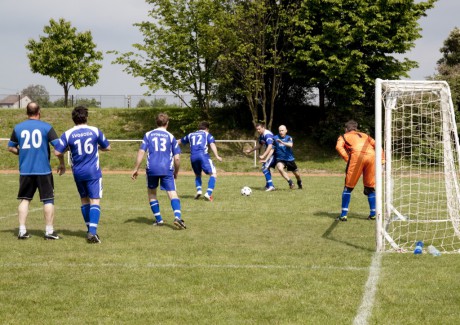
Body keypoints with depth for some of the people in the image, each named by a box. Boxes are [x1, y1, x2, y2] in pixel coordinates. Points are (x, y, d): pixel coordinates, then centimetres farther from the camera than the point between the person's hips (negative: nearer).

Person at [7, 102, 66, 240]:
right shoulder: (46, 127, -4)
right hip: (43, 170, -3)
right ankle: (49, 231, 5)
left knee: (24, 200, 10)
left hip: (25, 171, 3)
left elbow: (10, 147, 12)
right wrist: (62, 163, 3)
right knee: (48, 200, 6)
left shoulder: (18, 128, 5)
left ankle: (22, 231, 6)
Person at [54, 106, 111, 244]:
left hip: (78, 173, 2)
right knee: (95, 201, -5)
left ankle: (89, 230, 23)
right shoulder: (95, 131, -4)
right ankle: (92, 232, -20)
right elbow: (107, 147, 7)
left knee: (84, 200, 18)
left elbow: (57, 152, -8)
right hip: (93, 172, -2)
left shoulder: (68, 134, -5)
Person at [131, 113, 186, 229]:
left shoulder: (148, 135, 9)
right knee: (172, 193, -5)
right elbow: (177, 158, 5)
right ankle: (177, 217, -27)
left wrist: (136, 169, 5)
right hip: (167, 169, -1)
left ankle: (158, 219, 18)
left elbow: (141, 152, 0)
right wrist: (176, 172, 19)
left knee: (151, 193, 19)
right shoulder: (170, 136, 8)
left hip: (152, 168, 1)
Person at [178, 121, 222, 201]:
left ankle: (198, 190, 2)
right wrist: (217, 156, -10)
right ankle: (208, 193, -19)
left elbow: (180, 141, 43)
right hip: (203, 155, -4)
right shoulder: (207, 134, 18)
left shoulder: (190, 135, 28)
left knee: (197, 175, 26)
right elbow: (212, 144, 0)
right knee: (213, 174, -1)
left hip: (193, 157, 4)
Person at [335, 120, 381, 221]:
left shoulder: (344, 136, 26)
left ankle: (343, 215, 2)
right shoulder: (365, 135, 36)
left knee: (349, 186, 6)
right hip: (371, 156, 3)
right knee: (370, 187, 16)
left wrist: (347, 159, -1)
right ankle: (373, 214, 13)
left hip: (357, 155, -3)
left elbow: (339, 147, 4)